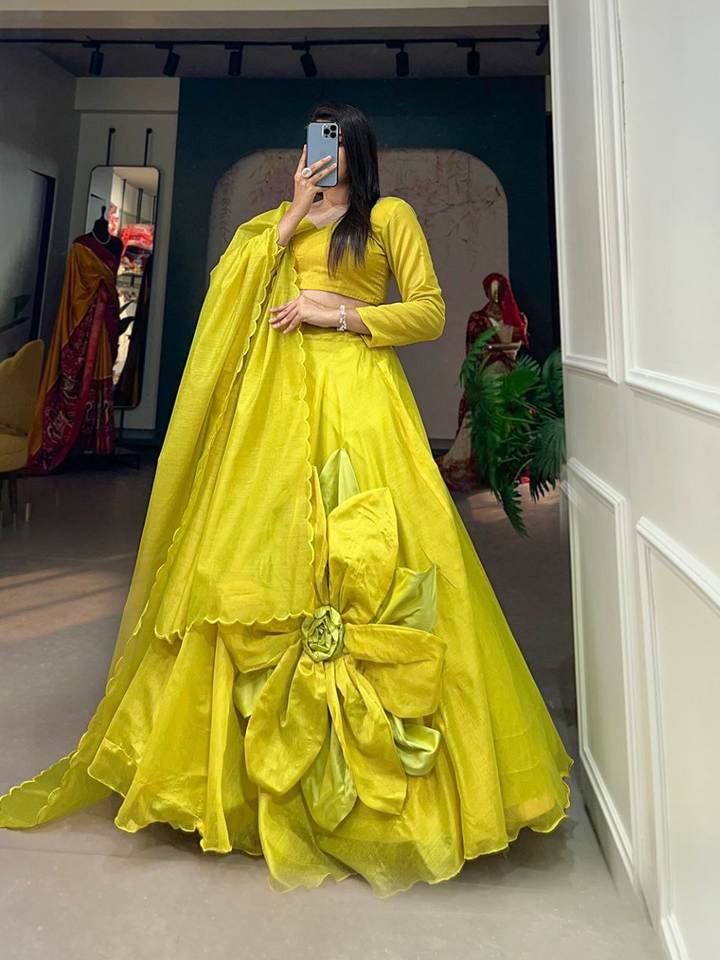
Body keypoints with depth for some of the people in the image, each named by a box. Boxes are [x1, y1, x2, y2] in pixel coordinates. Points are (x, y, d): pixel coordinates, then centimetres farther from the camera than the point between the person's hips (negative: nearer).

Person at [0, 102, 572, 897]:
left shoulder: (389, 215, 14)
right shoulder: (277, 221, 26)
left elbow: (431, 312, 3)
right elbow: (230, 288, 8)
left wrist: (336, 312, -6)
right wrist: (294, 213, 6)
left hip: (357, 397, -4)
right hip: (277, 399, 4)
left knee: (365, 564, -11)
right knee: (261, 558, -2)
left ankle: (374, 774, 3)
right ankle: (254, 767, 11)